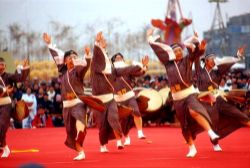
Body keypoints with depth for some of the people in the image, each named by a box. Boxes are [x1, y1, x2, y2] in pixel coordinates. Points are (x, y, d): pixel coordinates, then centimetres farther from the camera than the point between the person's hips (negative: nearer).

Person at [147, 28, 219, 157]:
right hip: (177, 98, 4)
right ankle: (192, 148, 16)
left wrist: (200, 48, -40)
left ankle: (212, 133, -35)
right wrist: (151, 37, 26)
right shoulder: (168, 63, 7)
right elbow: (158, 49, 17)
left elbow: (195, 52, -19)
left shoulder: (187, 60, -1)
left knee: (193, 112, -32)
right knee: (185, 125, 6)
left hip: (189, 94, -4)